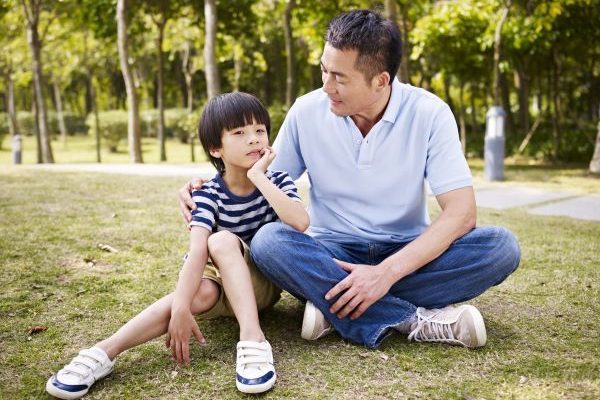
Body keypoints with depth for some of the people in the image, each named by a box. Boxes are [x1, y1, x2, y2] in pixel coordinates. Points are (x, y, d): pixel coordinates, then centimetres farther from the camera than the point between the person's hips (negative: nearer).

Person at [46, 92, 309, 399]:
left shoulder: (277, 181, -7)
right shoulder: (208, 193, -11)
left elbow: (301, 222, -28)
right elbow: (197, 250, -28)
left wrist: (259, 177, -28)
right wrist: (180, 308, -41)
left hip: (264, 283, 0)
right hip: (221, 283, 1)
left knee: (222, 241, -29)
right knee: (201, 293, -35)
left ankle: (252, 340, -41)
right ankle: (105, 352, -38)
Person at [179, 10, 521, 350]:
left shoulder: (429, 113, -12)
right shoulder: (307, 111, -6)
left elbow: (461, 212, -18)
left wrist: (387, 272, -29)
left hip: (408, 255, 0)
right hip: (333, 255, 1)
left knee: (501, 246, -26)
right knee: (268, 241, -30)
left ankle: (331, 304, -27)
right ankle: (417, 321, -30)